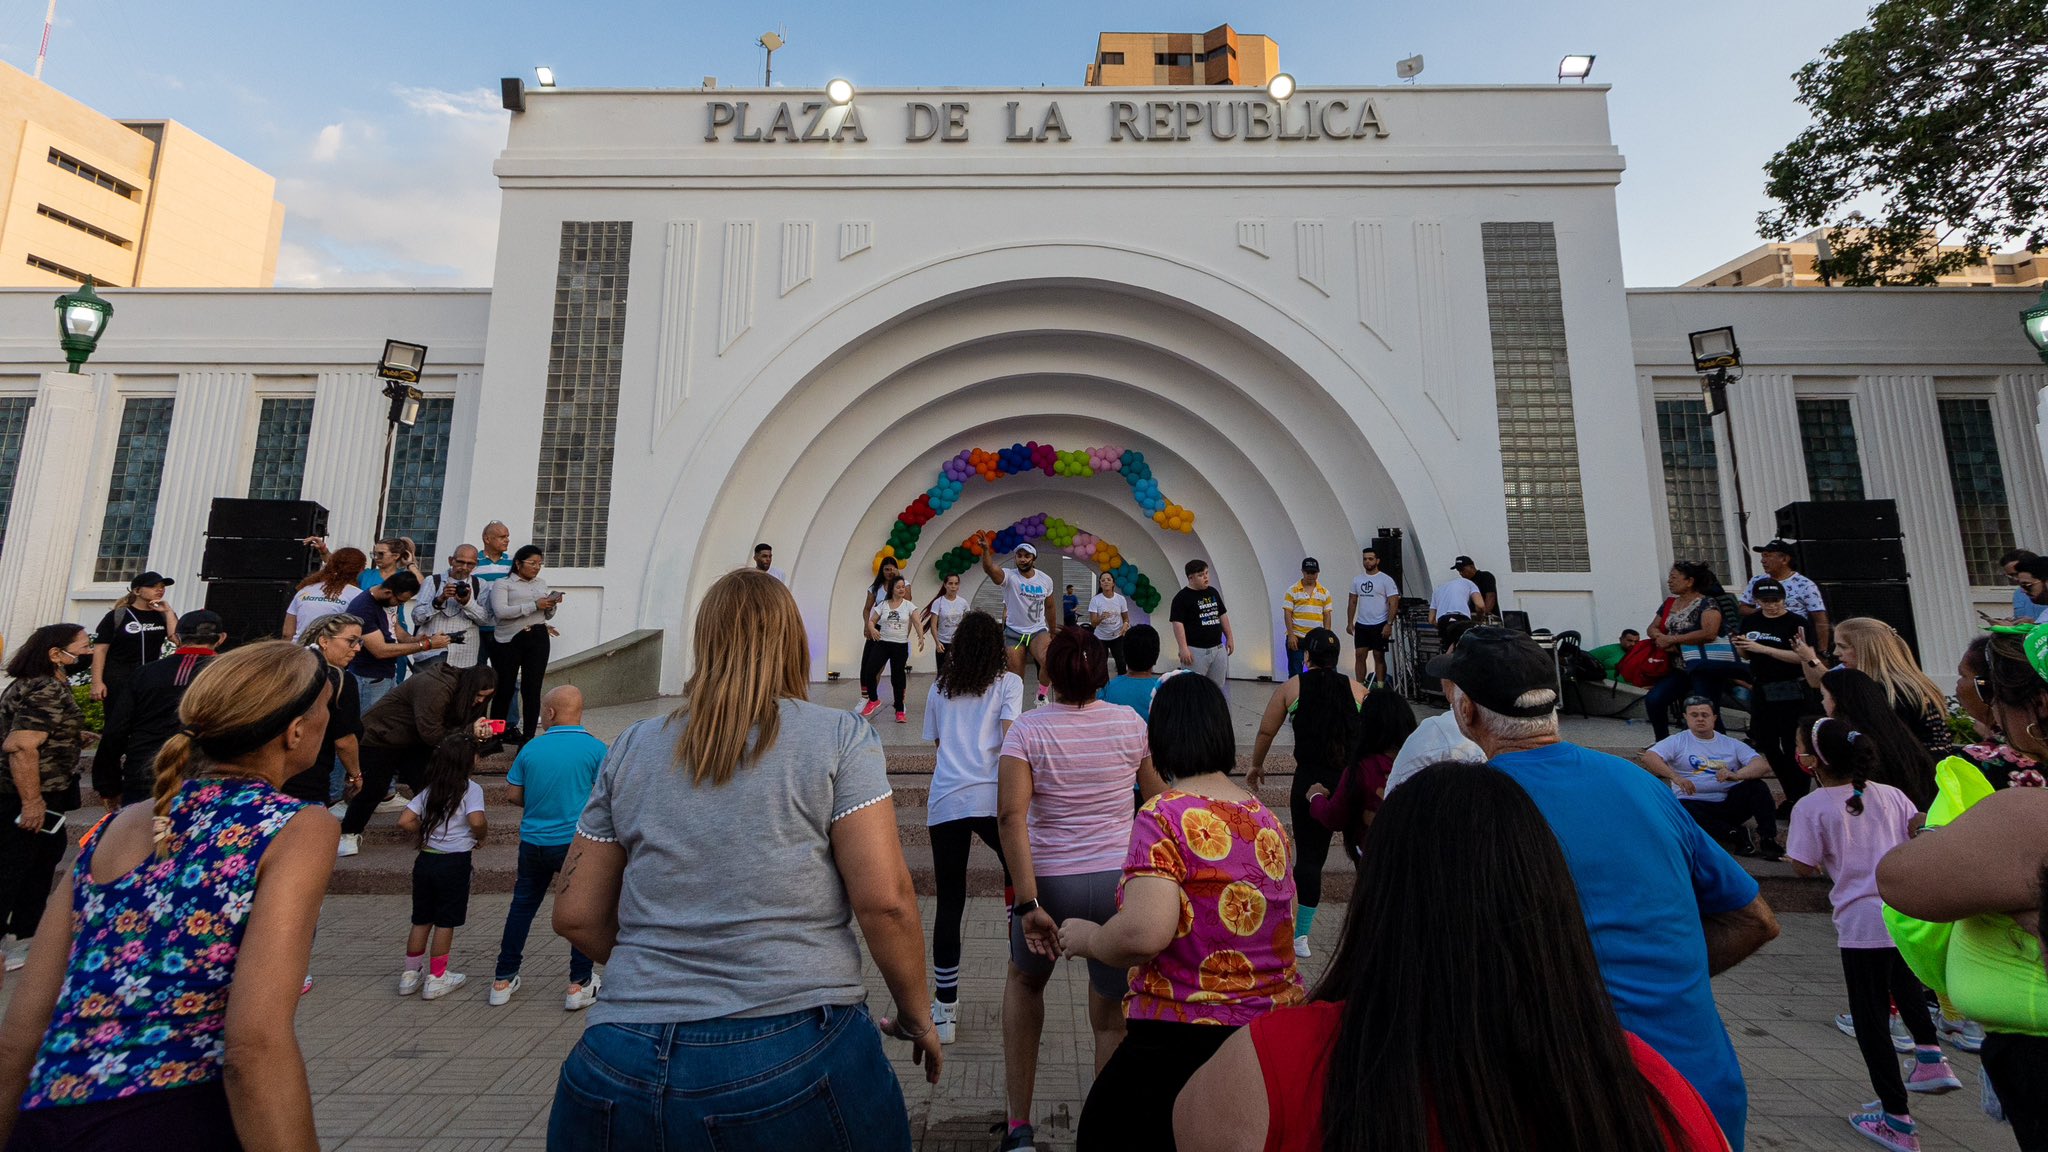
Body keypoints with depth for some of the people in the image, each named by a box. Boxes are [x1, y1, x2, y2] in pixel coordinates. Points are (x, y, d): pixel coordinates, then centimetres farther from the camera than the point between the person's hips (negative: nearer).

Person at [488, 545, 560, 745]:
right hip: (509, 640, -4)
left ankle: (528, 737, 6)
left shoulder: (542, 584, 17)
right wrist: (534, 605, -19)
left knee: (532, 689, 2)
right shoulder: (503, 584, 1)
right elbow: (501, 611, -15)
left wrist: (552, 606, -1)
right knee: (504, 688, 4)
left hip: (538, 639, 4)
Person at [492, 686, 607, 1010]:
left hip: (533, 842, 3)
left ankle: (503, 980, 31)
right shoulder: (595, 748, -13)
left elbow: (512, 795, 4)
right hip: (576, 841, -3)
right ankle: (579, 984, 14)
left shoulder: (531, 748, -3)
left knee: (522, 906, 21)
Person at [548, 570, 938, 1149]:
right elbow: (886, 900, -11)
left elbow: (576, 915, 10)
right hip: (796, 1053, -2)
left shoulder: (631, 749, 5)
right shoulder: (839, 737, -6)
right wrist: (916, 1015, 4)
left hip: (626, 1066, 3)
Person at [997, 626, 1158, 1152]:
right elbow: (1158, 799, 8)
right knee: (1112, 1016, 19)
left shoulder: (1027, 728, -9)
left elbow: (1011, 815, -17)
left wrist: (1027, 901, -16)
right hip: (1119, 879, 1)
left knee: (1025, 978, 29)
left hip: (1049, 882, 0)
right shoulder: (1130, 722, -3)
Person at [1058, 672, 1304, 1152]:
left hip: (1183, 1040, -7)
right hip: (1279, 1025, 7)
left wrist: (1085, 937, -9)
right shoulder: (1267, 818, 4)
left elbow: (1144, 934, -28)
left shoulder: (1166, 814, -18)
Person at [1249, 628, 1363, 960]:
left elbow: (1265, 733, 4)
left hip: (1311, 782, -2)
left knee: (1309, 855, 5)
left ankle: (1300, 937, 14)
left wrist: (1256, 766, 20)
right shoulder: (1358, 689, 6)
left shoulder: (1290, 689, 1)